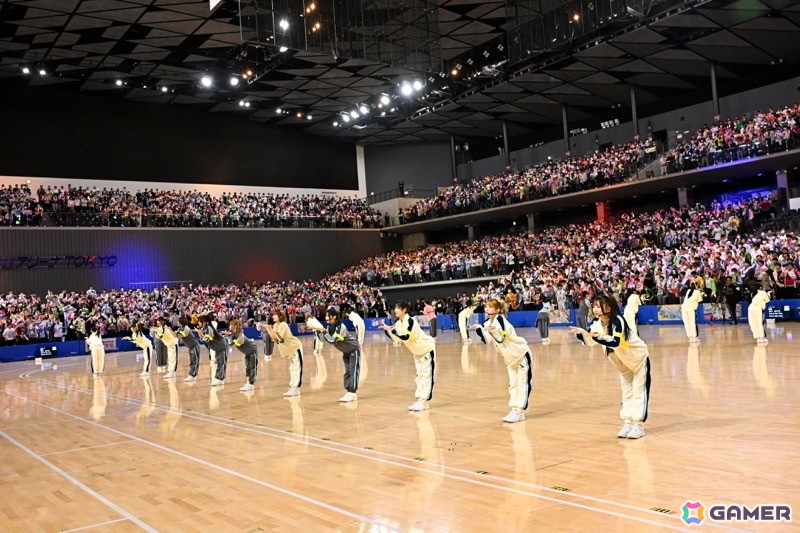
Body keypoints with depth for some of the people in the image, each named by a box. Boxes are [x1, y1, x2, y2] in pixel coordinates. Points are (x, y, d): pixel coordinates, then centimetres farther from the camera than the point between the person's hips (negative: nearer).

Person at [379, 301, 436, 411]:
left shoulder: (410, 321, -26)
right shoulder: (399, 322, 0)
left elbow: (405, 337, -36)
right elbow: (397, 336, 3)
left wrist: (392, 329, -36)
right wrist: (388, 329, -10)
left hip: (427, 348, -9)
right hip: (418, 351, 9)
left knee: (426, 375, -9)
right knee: (420, 375, 11)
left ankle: (423, 402, -11)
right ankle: (420, 400, 17)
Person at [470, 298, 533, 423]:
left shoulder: (500, 319, -25)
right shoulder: (487, 323, -2)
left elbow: (501, 338, -35)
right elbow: (487, 341, -5)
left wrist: (494, 330, -52)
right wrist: (479, 329, -13)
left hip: (522, 354, -9)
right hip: (510, 357, 9)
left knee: (523, 384, -5)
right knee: (513, 384, 13)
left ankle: (519, 412, -5)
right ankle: (514, 410, 19)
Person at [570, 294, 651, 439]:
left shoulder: (617, 320, -32)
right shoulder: (597, 322, -11)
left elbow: (615, 342, -44)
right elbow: (590, 342, -8)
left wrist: (599, 336, -56)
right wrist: (582, 333, -26)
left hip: (639, 358, -7)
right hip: (624, 362, 7)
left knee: (639, 392, -3)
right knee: (626, 392, 12)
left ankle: (638, 425, 2)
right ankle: (628, 423, 18)